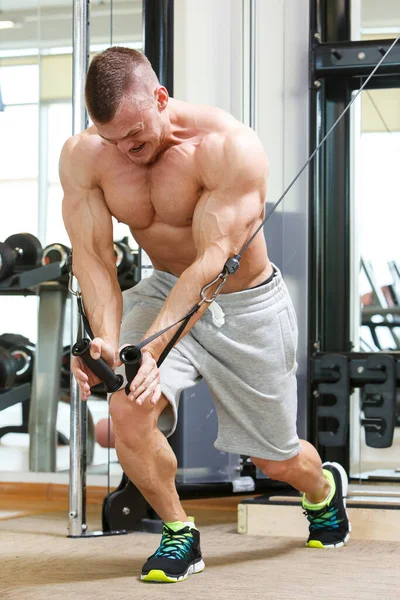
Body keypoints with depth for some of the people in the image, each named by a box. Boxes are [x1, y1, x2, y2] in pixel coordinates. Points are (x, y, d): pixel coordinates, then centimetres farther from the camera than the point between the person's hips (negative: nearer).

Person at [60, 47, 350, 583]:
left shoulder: (230, 148, -30)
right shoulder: (82, 157, -16)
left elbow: (213, 262, -34)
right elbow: (93, 255, -18)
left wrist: (151, 348, -45)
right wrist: (106, 339, -37)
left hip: (245, 305, -3)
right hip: (165, 291, 3)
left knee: (275, 459, 10)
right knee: (128, 411, -25)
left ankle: (324, 488, 50)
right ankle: (178, 534, 1)